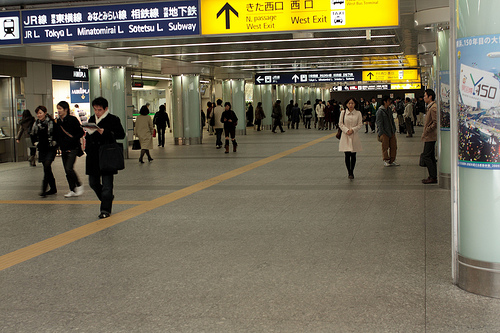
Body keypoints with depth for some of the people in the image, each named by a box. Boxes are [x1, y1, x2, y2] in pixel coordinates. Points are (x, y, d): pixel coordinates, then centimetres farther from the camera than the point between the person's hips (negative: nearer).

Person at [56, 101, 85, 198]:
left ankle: (79, 185, 3)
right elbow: (57, 135, 17)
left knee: (69, 168, -16)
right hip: (63, 149, 7)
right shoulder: (57, 121, 10)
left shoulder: (72, 119, -8)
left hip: (73, 148, -6)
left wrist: (72, 139, -18)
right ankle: (72, 190, 14)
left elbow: (81, 132, -8)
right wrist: (58, 143, 1)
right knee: (67, 170, 6)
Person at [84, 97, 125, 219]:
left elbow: (121, 134, -14)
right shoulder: (91, 119, 13)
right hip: (93, 157, 6)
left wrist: (105, 132, -22)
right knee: (93, 182, 11)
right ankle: (107, 199, 34)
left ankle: (105, 209, 1)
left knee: (106, 184, -5)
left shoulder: (113, 119, -5)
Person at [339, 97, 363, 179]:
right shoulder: (343, 113, 2)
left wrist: (353, 130, -13)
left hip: (354, 136, 0)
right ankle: (349, 171, 9)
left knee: (353, 155, 3)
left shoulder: (358, 113, 1)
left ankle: (352, 172, 16)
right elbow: (340, 124, 3)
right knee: (347, 155, -3)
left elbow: (360, 124, 2)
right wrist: (346, 130, -12)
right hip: (345, 136, 0)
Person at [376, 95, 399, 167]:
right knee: (385, 147, 1)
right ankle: (386, 160, 13)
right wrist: (381, 133, -16)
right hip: (384, 133, -7)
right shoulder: (380, 111, -12)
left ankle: (392, 160, 17)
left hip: (391, 132, 7)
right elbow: (379, 123, -13)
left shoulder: (389, 110, 12)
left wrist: (394, 130, 13)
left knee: (394, 146, 8)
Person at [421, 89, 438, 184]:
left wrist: (427, 130, -17)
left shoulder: (433, 108, -16)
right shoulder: (430, 107, 15)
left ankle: (433, 177, -5)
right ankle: (433, 176, 18)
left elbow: (436, 122, -22)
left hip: (430, 136, -10)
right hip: (429, 136, 10)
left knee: (425, 156, -9)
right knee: (431, 157, 13)